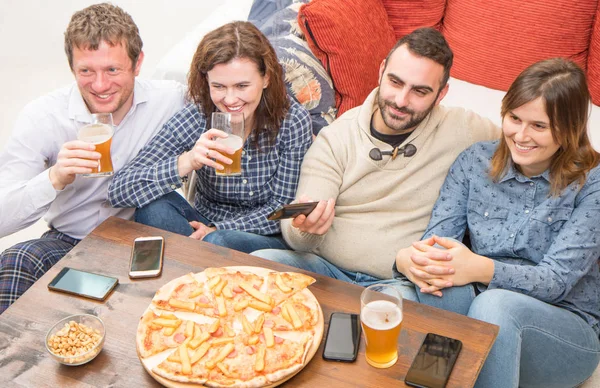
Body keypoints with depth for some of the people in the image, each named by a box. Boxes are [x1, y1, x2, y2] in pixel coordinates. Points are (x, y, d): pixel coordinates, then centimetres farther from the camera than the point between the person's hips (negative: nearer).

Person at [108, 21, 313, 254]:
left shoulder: (292, 121, -16)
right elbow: (118, 191, -21)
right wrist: (185, 163, -37)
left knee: (219, 243, -35)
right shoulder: (196, 117, -15)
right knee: (153, 205, -26)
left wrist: (218, 230, -22)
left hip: (268, 238, -3)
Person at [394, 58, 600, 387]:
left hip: (567, 332, -2)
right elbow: (436, 236, -6)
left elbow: (557, 279, -16)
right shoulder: (476, 161, 5)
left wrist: (480, 269, -35)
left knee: (493, 304, -35)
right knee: (444, 283, -31)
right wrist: (409, 258, -32)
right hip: (476, 307, 2)